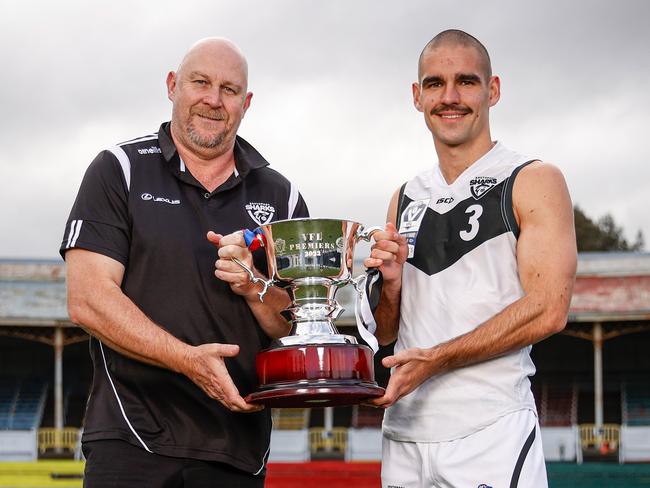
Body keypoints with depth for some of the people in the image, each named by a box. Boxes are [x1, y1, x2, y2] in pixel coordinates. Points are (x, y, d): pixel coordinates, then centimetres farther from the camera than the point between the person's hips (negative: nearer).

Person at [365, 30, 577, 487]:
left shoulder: (533, 182, -2)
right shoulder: (406, 198, 14)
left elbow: (547, 311, -13)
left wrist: (434, 359, -18)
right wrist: (390, 282, -5)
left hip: (491, 430, -5)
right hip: (404, 431, 5)